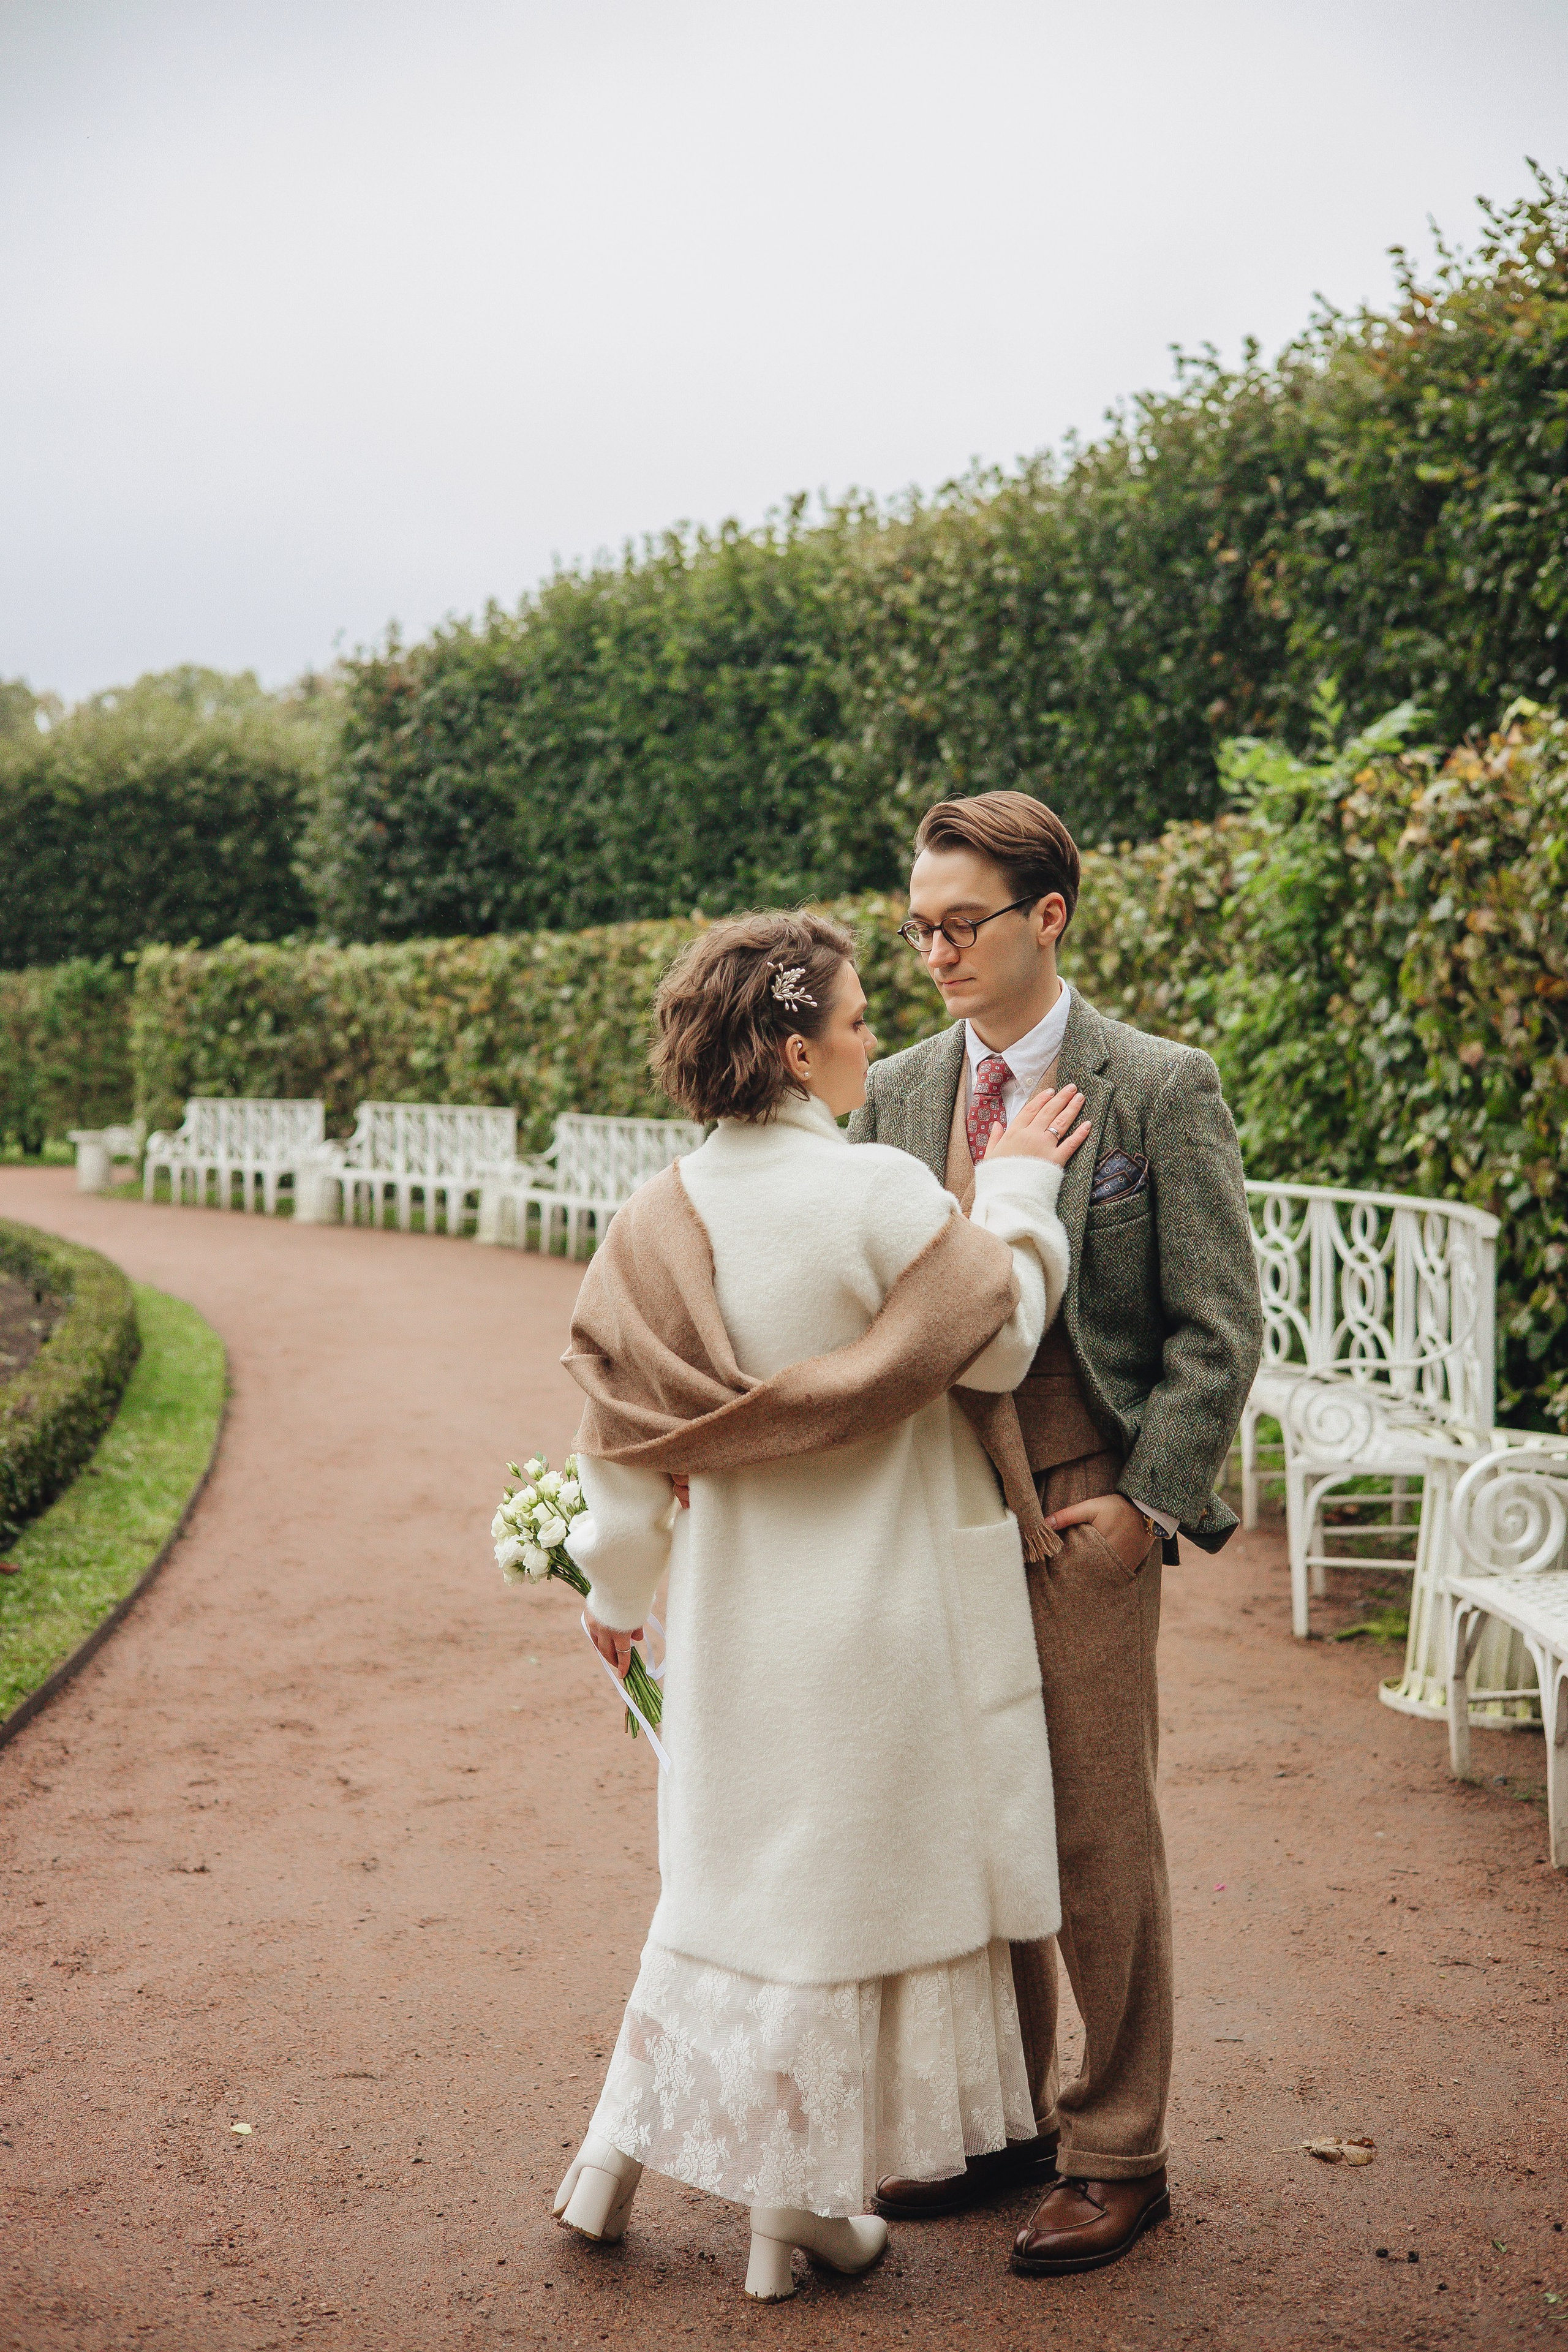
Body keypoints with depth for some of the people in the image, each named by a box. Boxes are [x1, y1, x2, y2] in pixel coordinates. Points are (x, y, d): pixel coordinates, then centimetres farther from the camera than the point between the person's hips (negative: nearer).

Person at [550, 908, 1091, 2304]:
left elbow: (625, 1435, 3)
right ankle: (800, 2209, 23)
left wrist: (617, 1585, 16)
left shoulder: (663, 1218, -3)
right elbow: (997, 1343, -8)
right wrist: (1016, 1192, 4)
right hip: (877, 1607, -5)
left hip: (734, 1607, 5)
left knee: (729, 1866, 22)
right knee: (843, 1885, 10)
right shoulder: (882, 1194, -19)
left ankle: (618, 2160, 30)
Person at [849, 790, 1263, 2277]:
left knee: (1100, 1847, 4)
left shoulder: (1160, 1090, -6)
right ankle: (1002, 2118, 30)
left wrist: (1150, 1501, -10)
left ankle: (1117, 2155, 20)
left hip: (1083, 1515, -4)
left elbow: (1218, 1328, -5)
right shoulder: (895, 1094, 7)